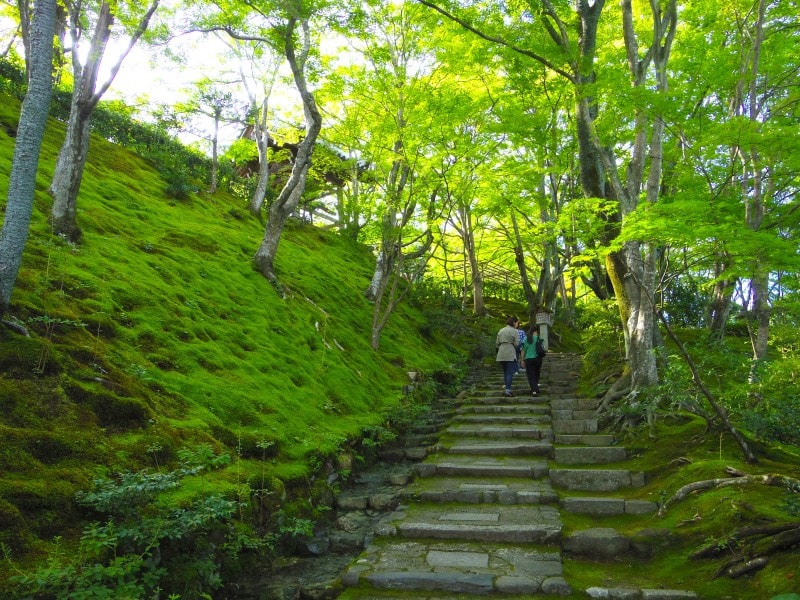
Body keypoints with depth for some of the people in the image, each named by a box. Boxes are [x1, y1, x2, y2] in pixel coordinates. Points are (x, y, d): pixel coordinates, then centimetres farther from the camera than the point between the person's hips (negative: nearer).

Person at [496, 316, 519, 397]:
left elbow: (497, 343, 14)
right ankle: (508, 390, -10)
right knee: (510, 373, -4)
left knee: (505, 372, 14)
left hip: (501, 354, 6)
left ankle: (507, 388, 17)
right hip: (510, 354, -6)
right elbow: (516, 343, -6)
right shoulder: (514, 331, -3)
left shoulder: (501, 331, 15)